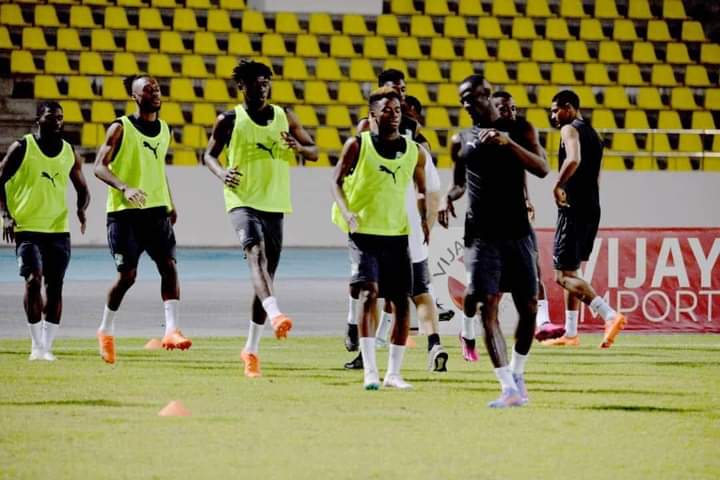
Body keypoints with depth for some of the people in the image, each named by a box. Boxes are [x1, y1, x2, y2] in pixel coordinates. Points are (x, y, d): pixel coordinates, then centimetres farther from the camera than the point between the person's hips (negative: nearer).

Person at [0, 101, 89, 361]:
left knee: (55, 287, 2)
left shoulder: (70, 153, 7)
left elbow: (82, 189, 17)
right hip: (27, 227, -4)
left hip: (59, 229, 4)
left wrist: (81, 209, -5)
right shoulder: (21, 148, -3)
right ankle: (37, 345, -8)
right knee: (33, 280, -16)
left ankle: (47, 345, 10)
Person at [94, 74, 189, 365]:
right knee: (127, 275, -3)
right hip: (124, 211, -5)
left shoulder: (164, 130, 13)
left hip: (157, 210, 5)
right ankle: (106, 330, 19)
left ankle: (172, 330, -19)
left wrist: (170, 205, 20)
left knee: (169, 267, -13)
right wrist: (124, 188, -28)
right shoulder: (120, 129, -5)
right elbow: (100, 166, -11)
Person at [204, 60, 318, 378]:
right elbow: (209, 154, 10)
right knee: (256, 251, -32)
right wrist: (222, 174, -13)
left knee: (267, 273, 8)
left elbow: (314, 152, 14)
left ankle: (251, 349, 20)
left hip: (275, 205, 4)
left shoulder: (285, 118, 7)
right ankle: (275, 314, -51)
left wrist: (298, 148, -11)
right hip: (242, 202, -4)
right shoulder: (229, 121, 0)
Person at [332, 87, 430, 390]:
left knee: (402, 302, 3)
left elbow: (422, 190, 21)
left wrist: (424, 220, 7)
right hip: (364, 232, -4)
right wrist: (346, 211, -17)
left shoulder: (414, 152, 7)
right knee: (369, 292, -19)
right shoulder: (357, 145, -2)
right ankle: (370, 371, -19)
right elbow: (337, 180, 0)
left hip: (398, 234, 4)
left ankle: (394, 373, 13)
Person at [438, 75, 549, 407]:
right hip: (482, 236, 0)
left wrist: (508, 142, -22)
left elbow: (542, 170, -10)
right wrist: (448, 198, 2)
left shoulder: (519, 131, 4)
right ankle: (509, 388, -18)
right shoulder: (461, 140, 10)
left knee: (529, 308, 4)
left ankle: (517, 372, 28)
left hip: (517, 233, 0)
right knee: (487, 307, -14)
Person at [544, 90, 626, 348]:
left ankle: (610, 315, -27)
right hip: (593, 208, 9)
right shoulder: (593, 134, 20)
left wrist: (558, 186, -19)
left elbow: (574, 160, -29)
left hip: (574, 208, -9)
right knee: (571, 272, 17)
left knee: (564, 275, -10)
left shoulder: (570, 130, -9)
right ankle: (570, 333, 18)